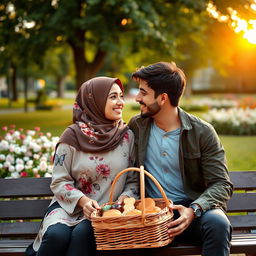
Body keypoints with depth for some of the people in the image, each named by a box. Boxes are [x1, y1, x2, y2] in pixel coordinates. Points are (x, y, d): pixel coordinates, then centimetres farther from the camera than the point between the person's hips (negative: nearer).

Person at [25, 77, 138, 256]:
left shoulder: (127, 136, 3)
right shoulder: (73, 136, -3)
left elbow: (133, 180, 7)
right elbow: (60, 181, -2)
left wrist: (124, 198, -13)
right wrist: (82, 200, -18)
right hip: (70, 206, 0)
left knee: (83, 233, -32)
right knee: (56, 235, -31)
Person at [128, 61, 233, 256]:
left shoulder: (203, 132, -3)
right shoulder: (136, 126, 7)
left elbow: (222, 184, -6)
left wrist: (194, 210, -24)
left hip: (188, 211, -1)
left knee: (217, 223, -35)